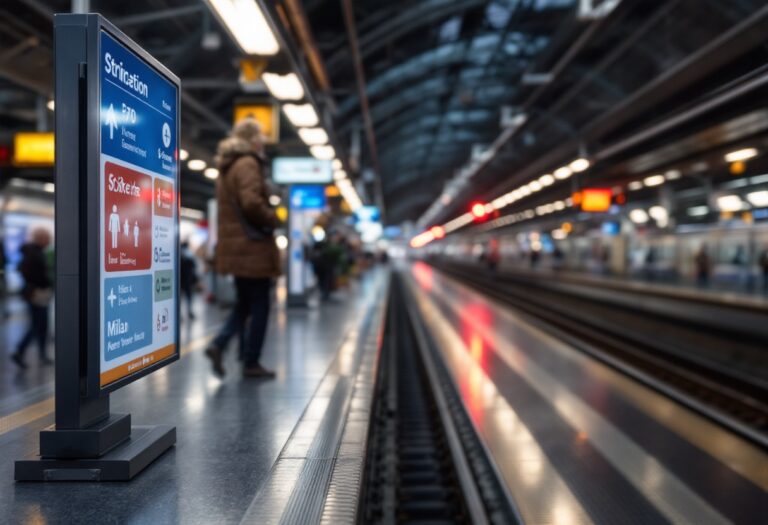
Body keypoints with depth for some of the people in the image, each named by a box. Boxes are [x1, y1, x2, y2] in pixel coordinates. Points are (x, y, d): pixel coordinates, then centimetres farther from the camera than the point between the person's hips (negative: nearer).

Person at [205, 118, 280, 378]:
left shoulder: (226, 168, 17)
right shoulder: (248, 164, -12)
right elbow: (251, 202, -24)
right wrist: (272, 218, -9)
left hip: (233, 245, 9)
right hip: (252, 246, -9)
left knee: (244, 304, 16)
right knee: (260, 306, 1)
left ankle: (219, 345, 0)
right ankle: (251, 362, 5)